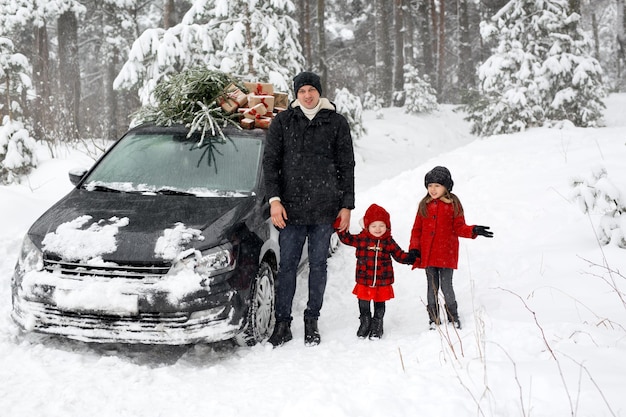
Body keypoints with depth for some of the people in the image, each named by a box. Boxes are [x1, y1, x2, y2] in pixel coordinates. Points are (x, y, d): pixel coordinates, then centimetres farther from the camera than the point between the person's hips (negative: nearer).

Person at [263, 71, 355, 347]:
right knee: (287, 265, 2)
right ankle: (282, 323, 10)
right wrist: (274, 199, -7)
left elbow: (346, 166, 7)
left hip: (324, 209, 0)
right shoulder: (282, 122, 5)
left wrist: (346, 205, 3)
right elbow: (270, 162, 4)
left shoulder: (336, 122, 5)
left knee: (318, 265, 7)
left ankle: (312, 321, 18)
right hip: (291, 208, 0)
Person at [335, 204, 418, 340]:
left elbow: (399, 255, 2)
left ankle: (377, 326, 30)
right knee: (363, 306, 12)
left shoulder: (388, 242, -3)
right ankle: (364, 324, 32)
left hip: (382, 282, 0)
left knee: (379, 304, 14)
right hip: (364, 281, 0)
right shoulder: (361, 239, -4)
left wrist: (410, 257, -13)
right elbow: (346, 238, 3)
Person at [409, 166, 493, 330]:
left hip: (447, 254, -3)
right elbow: (417, 229, 10)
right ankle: (434, 319, 21)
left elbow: (459, 227, 0)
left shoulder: (453, 204, -1)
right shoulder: (424, 205, 6)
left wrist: (473, 231, -18)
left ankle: (453, 318, 18)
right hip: (428, 254, 3)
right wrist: (414, 249, 1)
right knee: (432, 288, 10)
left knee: (446, 287, -2)